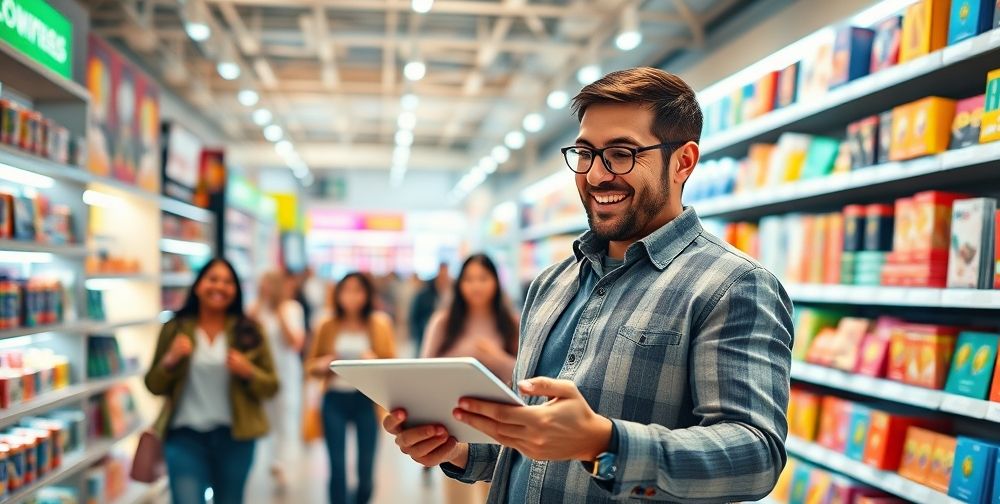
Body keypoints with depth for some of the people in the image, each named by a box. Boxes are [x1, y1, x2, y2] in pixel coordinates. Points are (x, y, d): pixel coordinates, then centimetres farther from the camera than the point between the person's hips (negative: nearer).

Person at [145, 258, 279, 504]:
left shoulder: (249, 331, 1)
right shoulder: (175, 329, 2)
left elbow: (271, 387, 2)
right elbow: (154, 386, 5)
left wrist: (248, 372, -17)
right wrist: (170, 360, -13)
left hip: (234, 436, 1)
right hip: (185, 435, -1)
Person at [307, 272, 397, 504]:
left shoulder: (379, 325, 3)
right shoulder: (328, 327, 6)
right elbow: (311, 364, 12)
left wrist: (375, 362, -19)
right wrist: (322, 365, -10)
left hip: (367, 401, -1)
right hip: (335, 401, 1)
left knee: (366, 469, 2)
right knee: (337, 467, -2)